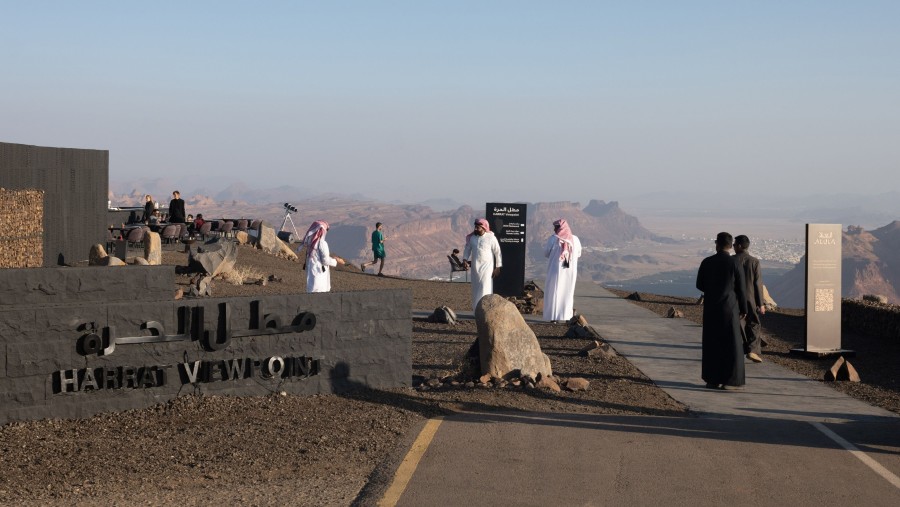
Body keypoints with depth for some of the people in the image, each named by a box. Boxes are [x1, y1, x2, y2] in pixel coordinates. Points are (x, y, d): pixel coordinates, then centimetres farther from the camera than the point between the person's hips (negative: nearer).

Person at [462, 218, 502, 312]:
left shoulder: (491, 238, -9)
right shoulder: (472, 237, 4)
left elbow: (497, 252, -5)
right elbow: (467, 249, 14)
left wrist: (497, 267, -5)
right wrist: (465, 260, -4)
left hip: (487, 267, -5)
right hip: (475, 267, 5)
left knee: (485, 289, -12)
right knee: (476, 289, 8)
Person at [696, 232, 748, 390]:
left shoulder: (706, 262, -2)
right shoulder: (735, 263, -9)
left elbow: (700, 285, 5)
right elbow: (741, 288, -6)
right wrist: (743, 309, 6)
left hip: (710, 307, 3)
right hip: (729, 307, -2)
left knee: (712, 343, 9)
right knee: (731, 344, 3)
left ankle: (713, 379, 9)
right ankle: (730, 381, 1)